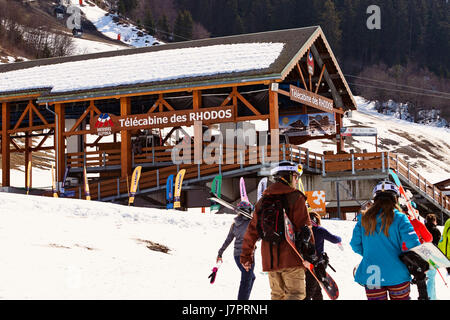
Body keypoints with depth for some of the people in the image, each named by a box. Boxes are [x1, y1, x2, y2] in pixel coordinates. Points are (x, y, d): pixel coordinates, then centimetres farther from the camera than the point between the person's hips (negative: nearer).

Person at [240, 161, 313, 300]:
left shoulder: (263, 200, 13)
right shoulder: (296, 198, -4)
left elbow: (252, 230, 14)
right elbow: (304, 228, -9)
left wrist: (246, 255, 20)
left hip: (269, 259, 6)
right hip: (291, 257, -6)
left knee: (277, 294, 15)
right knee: (295, 293, -6)